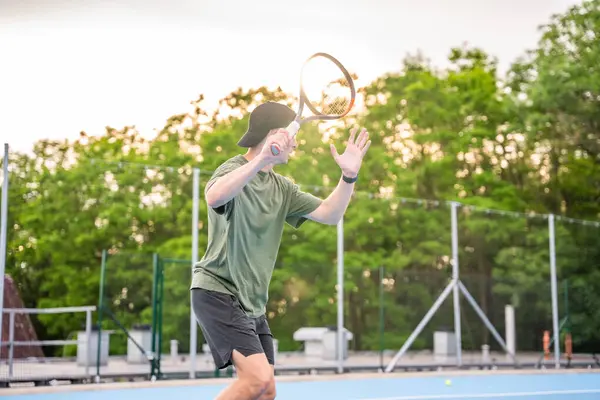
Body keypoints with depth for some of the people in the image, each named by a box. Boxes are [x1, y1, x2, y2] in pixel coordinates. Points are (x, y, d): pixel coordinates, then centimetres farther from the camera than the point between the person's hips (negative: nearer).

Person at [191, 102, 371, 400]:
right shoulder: (235, 170, -11)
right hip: (218, 292, -8)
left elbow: (329, 215, 9)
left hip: (253, 303, 9)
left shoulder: (282, 188, 13)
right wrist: (260, 160, -47)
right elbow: (214, 197, -36)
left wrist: (349, 176, -7)